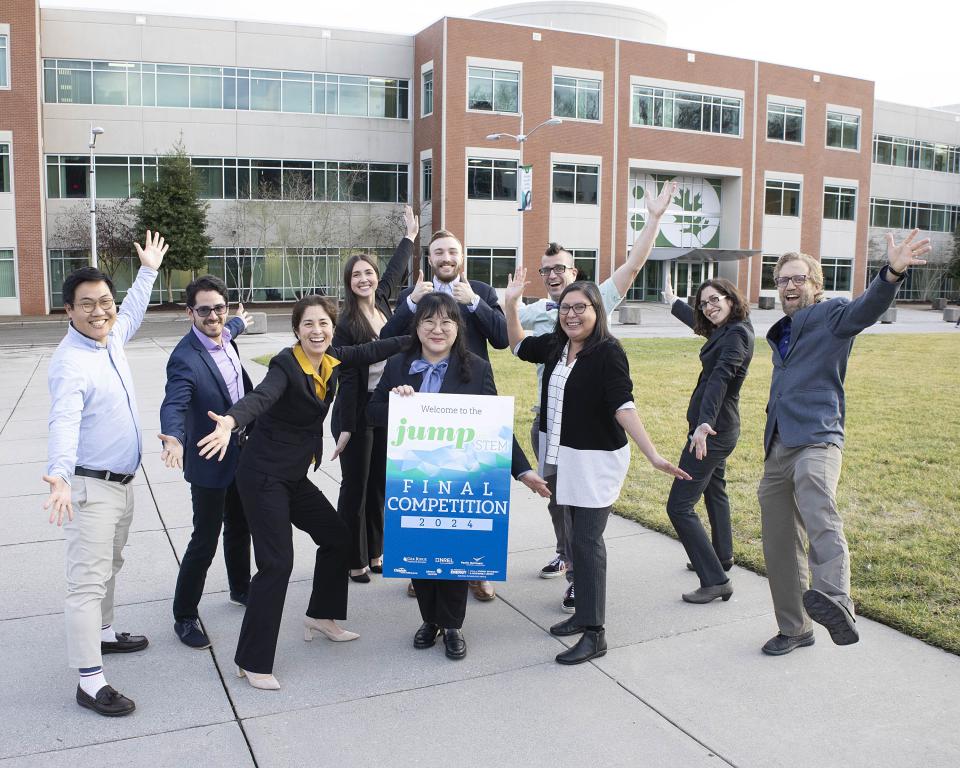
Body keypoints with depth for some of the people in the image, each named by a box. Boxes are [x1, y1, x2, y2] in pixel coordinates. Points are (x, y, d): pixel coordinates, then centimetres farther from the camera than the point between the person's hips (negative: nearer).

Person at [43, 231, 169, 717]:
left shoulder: (111, 339, 4)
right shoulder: (71, 363, -23)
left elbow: (132, 313, 28)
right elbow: (64, 421, -38)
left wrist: (148, 270, 36)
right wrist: (59, 475, -54)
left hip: (122, 481, 9)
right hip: (90, 488, -9)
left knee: (108, 567, 24)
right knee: (87, 581, -6)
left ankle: (103, 634, 43)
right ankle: (90, 683, -2)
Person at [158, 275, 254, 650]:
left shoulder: (225, 335, -1)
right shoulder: (184, 359, -26)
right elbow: (173, 405, -40)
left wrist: (239, 323, 46)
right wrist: (174, 438, -60)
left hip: (240, 454, 8)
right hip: (209, 463, -8)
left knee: (239, 527, 23)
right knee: (204, 541, 0)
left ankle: (240, 587, 44)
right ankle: (185, 617, 16)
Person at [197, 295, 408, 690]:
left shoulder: (331, 359, 1)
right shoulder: (286, 364, -20)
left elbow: (370, 351, 14)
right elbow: (261, 397, -38)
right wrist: (231, 421, -58)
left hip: (295, 476, 8)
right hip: (264, 476, -8)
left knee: (337, 538, 17)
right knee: (277, 563, -11)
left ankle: (320, 616, 37)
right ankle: (252, 661, 1)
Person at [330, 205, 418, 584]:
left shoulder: (382, 302, 3)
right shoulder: (346, 324, -14)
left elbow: (395, 270, 22)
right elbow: (347, 377, -15)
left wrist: (410, 235, 35)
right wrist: (345, 428, -15)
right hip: (357, 412, -6)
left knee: (379, 484, 14)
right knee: (355, 487, 4)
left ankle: (374, 552, 27)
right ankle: (353, 560, 16)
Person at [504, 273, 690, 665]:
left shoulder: (608, 352, -17)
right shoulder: (556, 345, 2)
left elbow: (624, 407, -24)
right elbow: (519, 345, 22)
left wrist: (653, 456, -32)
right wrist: (511, 302, 11)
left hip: (597, 460, -7)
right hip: (563, 457, 7)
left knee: (586, 541, -7)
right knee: (578, 536, 16)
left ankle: (594, 634, 0)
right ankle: (583, 612, 29)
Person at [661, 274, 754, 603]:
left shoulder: (737, 334, -20)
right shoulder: (725, 330, 9)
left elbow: (720, 378, -36)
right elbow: (698, 322, 32)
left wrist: (705, 423, -49)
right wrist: (673, 302, 50)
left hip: (712, 430, -11)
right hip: (718, 428, 11)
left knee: (679, 506, -13)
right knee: (715, 490, 28)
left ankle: (715, 580, -13)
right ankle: (722, 557, 47)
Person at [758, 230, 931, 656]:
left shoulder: (831, 315, 1)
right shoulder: (780, 333, 23)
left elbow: (866, 308, -22)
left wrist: (892, 273, -41)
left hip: (816, 440, -7)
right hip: (777, 448, 8)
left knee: (819, 515, -35)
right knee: (779, 545, 10)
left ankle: (835, 602, -54)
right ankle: (794, 628, 23)